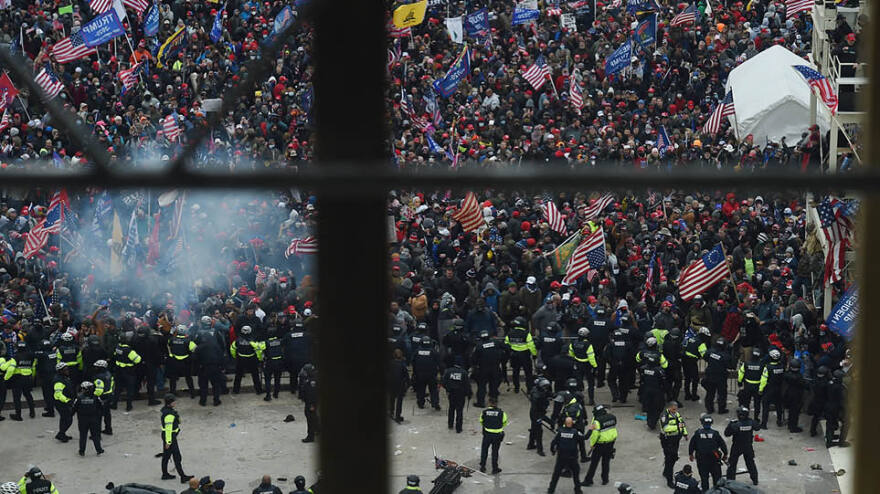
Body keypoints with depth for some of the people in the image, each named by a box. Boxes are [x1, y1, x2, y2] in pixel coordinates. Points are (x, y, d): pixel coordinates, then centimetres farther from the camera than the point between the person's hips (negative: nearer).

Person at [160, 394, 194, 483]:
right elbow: (168, 429, -27)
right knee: (177, 457, -4)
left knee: (166, 456, 19)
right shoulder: (169, 415, -28)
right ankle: (183, 477, 1)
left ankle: (165, 474, 30)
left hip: (165, 435, 10)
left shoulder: (164, 409, 5)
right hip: (170, 436, -10)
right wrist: (168, 441, -23)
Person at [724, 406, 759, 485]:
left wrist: (730, 424, -10)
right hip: (748, 447, 4)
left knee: (732, 464, 12)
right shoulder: (751, 423, -17)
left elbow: (726, 434, -19)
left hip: (736, 447, -4)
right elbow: (757, 427, 7)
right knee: (751, 463, 21)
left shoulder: (735, 425, -27)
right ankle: (755, 480, 31)